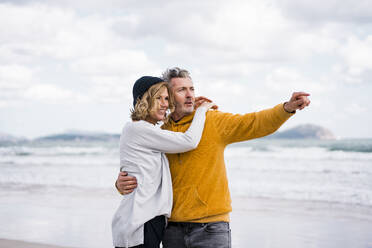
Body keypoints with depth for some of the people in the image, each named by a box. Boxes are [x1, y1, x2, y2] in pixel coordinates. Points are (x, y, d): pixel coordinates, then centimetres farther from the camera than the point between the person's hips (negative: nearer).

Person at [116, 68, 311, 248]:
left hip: (211, 227, -3)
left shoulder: (213, 121, 0)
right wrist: (121, 184, -12)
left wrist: (288, 107, -28)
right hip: (173, 229, 3)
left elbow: (256, 123, -11)